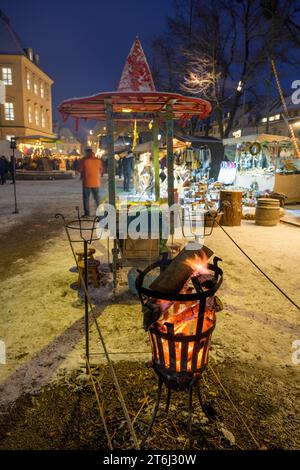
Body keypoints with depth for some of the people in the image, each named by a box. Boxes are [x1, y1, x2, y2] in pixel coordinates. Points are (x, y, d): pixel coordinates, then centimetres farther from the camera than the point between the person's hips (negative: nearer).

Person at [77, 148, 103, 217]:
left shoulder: (83, 160, -10)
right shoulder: (98, 160, 0)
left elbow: (79, 170, -4)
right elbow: (101, 170, 9)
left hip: (86, 182, -3)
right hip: (96, 182, 3)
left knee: (86, 198, 5)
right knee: (97, 197, 14)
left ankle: (87, 213, 4)